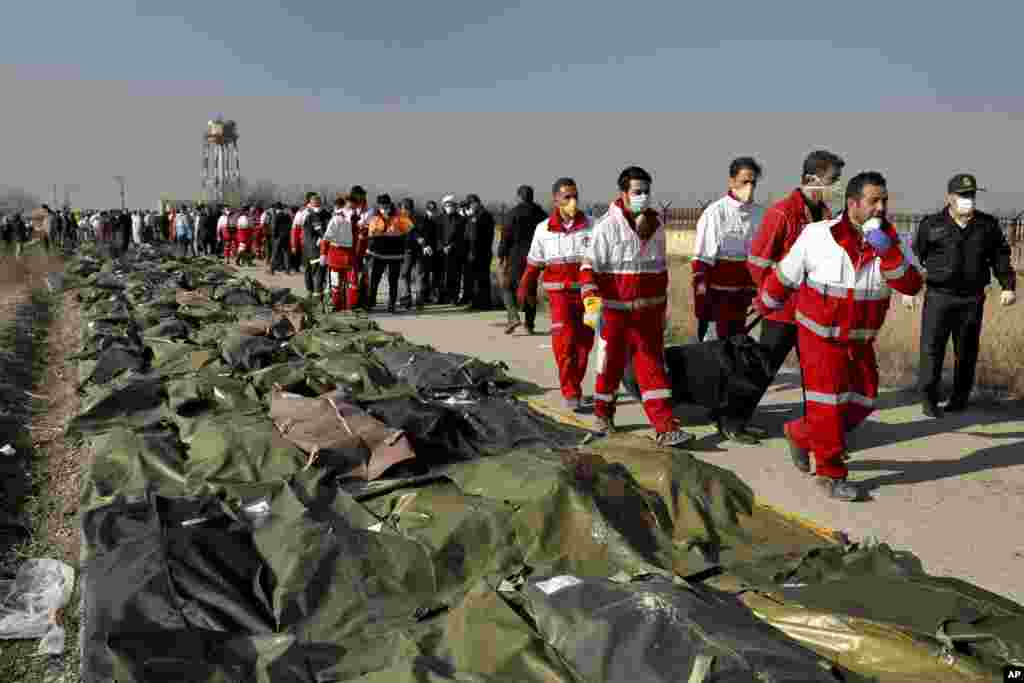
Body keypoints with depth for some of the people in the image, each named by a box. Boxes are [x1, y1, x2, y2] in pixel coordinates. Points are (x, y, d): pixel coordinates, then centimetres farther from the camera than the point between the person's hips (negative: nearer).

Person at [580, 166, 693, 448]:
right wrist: (591, 303, -26)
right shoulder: (608, 226, -10)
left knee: (654, 368, 0)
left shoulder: (656, 226, 8)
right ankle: (603, 414, 32)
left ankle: (666, 428, -3)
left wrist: (662, 306, 22)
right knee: (611, 366, 9)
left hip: (648, 313, 4)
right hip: (615, 312, -4)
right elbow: (589, 267, -13)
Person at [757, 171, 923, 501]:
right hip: (820, 335, -4)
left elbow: (911, 286, -20)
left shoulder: (891, 241, -8)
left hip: (860, 340, 5)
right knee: (828, 404, -2)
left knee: (861, 402, 10)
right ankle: (830, 473, 14)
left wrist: (887, 251, -33)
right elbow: (784, 275, -3)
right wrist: (764, 306, 10)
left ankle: (801, 435, 30)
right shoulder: (817, 235, -17)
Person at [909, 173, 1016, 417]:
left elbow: (1001, 257, 14)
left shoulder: (988, 225, 8)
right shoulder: (931, 224, 1)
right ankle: (928, 399, 2)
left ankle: (959, 398, 20)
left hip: (973, 299, 2)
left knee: (967, 351, 9)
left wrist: (1009, 286, 6)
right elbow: (914, 256, 4)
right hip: (939, 296, -2)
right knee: (932, 348, -5)